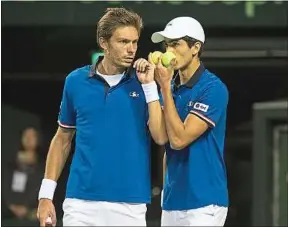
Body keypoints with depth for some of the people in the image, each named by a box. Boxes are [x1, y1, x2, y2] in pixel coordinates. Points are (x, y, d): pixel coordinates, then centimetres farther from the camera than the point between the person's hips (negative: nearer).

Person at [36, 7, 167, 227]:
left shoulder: (144, 82, 1)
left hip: (130, 205, -1)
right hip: (80, 202, 1)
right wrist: (46, 194, 7)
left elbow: (161, 137, -8)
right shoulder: (76, 81, 4)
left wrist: (149, 85, -11)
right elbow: (62, 139, 12)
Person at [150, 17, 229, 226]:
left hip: (203, 202, -7)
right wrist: (166, 192, 15)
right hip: (173, 201, 7)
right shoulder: (172, 88, 10)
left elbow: (179, 139, -18)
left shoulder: (213, 89, -11)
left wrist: (165, 86, -15)